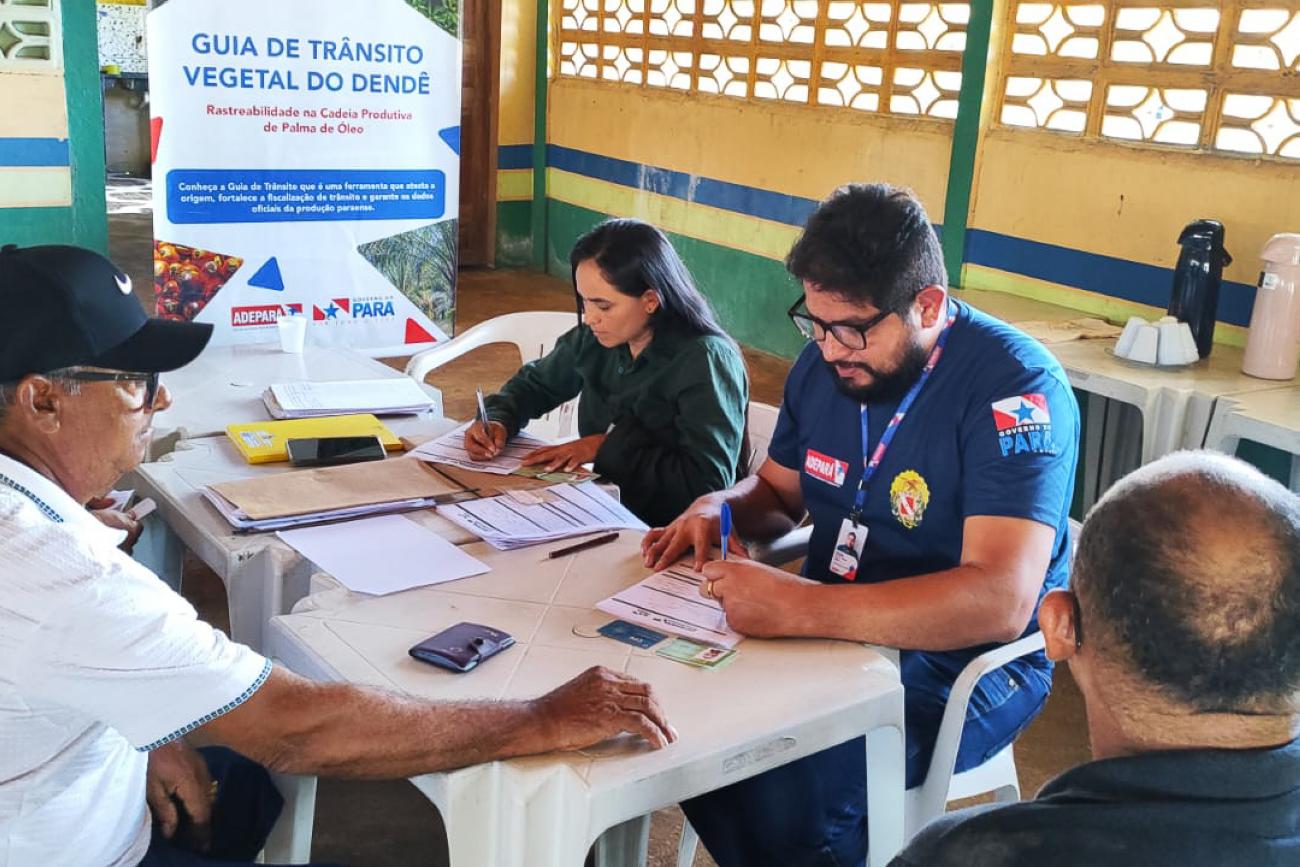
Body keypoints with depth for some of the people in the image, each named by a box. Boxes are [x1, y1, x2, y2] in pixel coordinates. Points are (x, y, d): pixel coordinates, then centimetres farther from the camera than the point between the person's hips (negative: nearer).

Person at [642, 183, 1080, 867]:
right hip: (831, 626, 7)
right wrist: (719, 507, -6)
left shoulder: (1014, 387, -21)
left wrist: (798, 607, -36)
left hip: (964, 660, -7)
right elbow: (777, 491, 18)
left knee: (781, 791, -29)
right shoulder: (825, 362, 2)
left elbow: (1000, 600, -32)